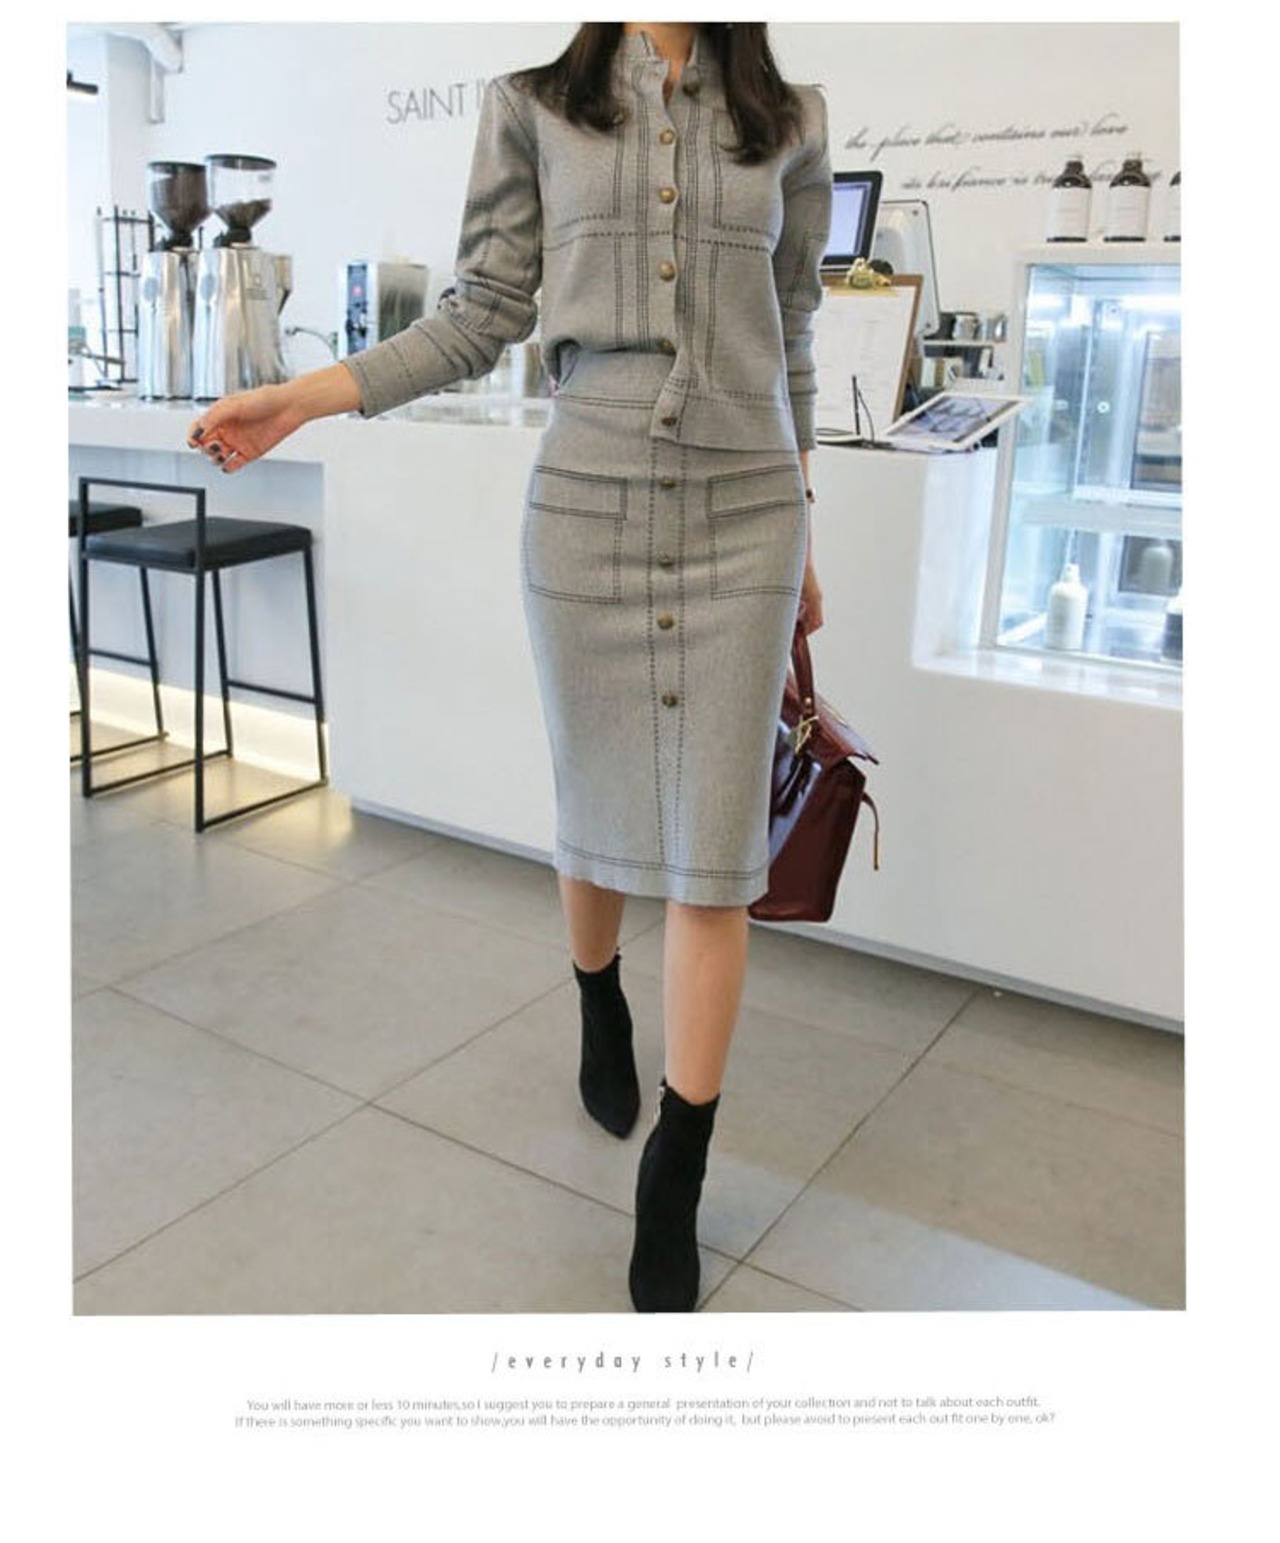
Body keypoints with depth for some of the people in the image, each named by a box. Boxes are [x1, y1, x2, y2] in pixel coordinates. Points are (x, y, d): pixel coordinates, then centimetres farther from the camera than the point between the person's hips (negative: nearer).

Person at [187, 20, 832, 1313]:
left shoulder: (789, 115, 10)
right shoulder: (534, 94, 5)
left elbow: (790, 337, 14)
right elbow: (484, 311, 3)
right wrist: (306, 396, -7)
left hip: (746, 517, 1)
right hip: (585, 506, -1)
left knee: (715, 855, -1)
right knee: (597, 806, 11)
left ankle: (673, 1183, 13)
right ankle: (600, 1011, 44)